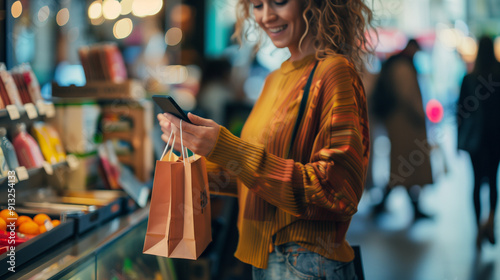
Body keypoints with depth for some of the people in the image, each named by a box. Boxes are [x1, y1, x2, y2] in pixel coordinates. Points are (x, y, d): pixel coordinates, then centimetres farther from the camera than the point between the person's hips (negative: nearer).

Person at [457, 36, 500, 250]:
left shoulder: (468, 79, -4)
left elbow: (460, 112, -2)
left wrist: (459, 140, 6)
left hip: (475, 136, 0)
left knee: (477, 181, 6)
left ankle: (479, 230, 4)